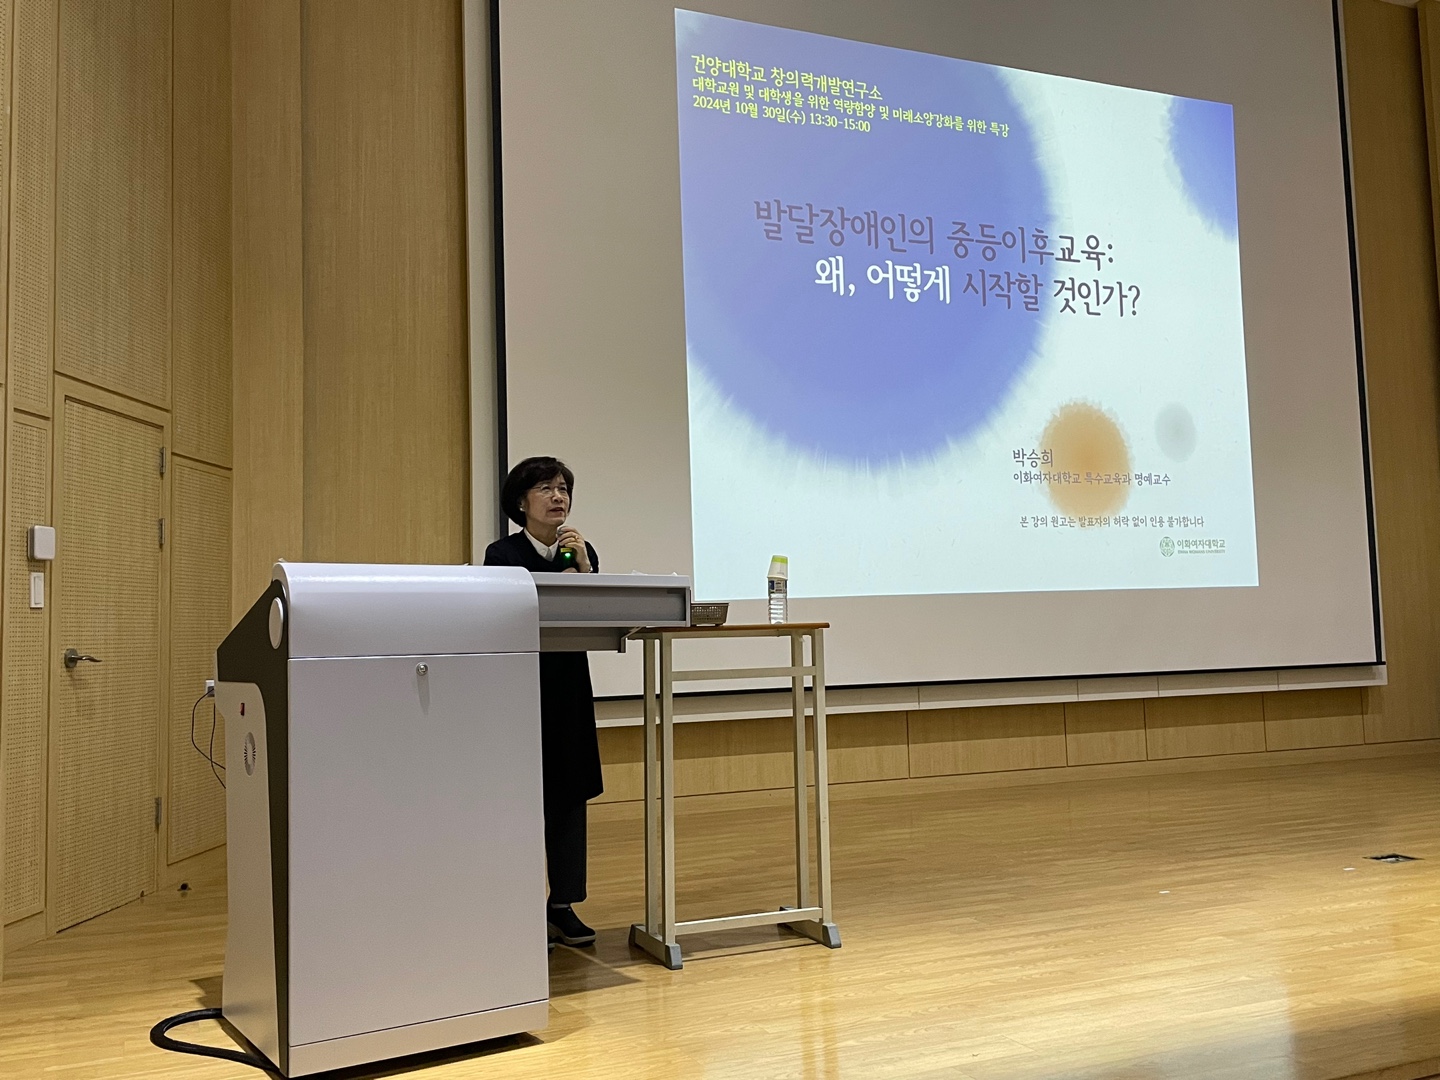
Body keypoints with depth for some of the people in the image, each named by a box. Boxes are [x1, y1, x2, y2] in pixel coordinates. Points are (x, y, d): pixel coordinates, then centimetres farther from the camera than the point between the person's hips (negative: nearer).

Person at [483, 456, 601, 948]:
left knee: (570, 793, 5)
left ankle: (563, 905, 14)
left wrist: (584, 566, -14)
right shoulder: (502, 554, -5)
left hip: (568, 686, 4)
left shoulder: (582, 552, 8)